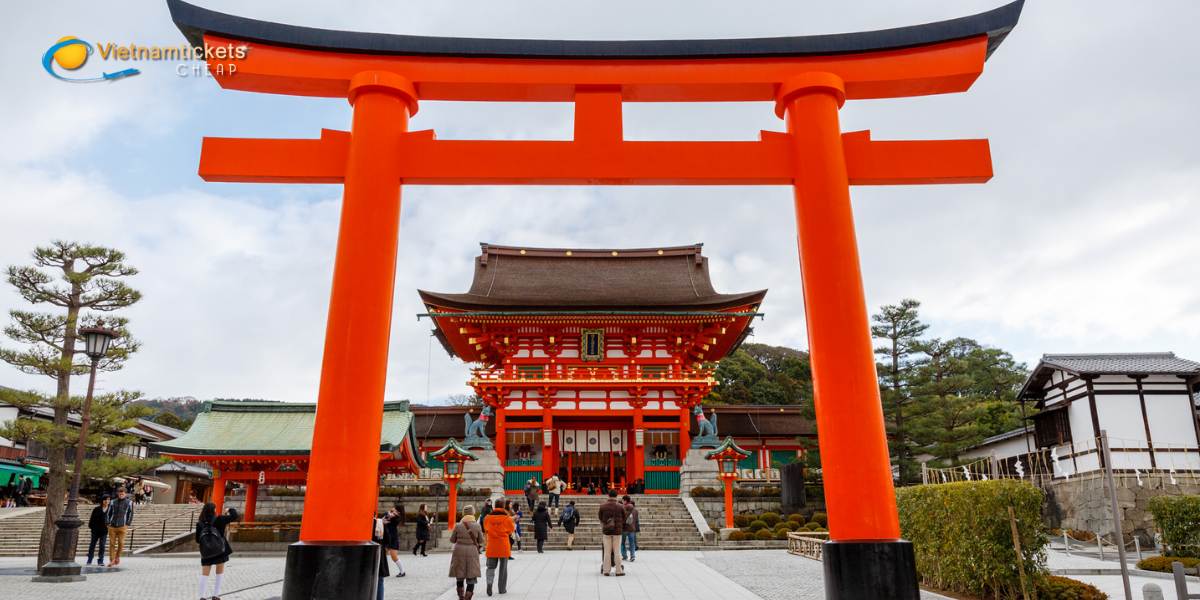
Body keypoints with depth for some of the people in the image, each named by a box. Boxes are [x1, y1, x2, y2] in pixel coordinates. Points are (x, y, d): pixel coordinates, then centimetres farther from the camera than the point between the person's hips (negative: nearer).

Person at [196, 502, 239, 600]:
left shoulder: (199, 523, 1)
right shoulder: (219, 519, -8)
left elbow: (197, 540, 3)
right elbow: (234, 516, -8)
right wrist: (230, 510, 11)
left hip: (206, 552, 2)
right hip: (219, 550, -2)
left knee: (204, 574, 7)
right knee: (220, 572, 10)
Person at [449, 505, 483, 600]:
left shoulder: (458, 526, -7)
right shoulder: (477, 526, -7)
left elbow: (452, 540, 4)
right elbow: (481, 541, 2)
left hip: (459, 552, 1)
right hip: (472, 553, -1)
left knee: (459, 578, 17)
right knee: (471, 580, 4)